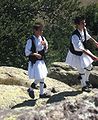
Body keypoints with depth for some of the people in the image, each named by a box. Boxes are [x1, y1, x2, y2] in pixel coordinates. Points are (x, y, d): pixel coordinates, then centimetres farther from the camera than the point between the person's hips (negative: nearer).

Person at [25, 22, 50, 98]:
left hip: (41, 61, 7)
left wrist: (45, 44, -8)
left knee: (42, 77, 14)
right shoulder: (31, 40, -16)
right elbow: (27, 52, -12)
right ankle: (30, 89, 16)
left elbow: (46, 50, 11)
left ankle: (42, 93, 27)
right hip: (34, 62, -7)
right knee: (39, 78, -9)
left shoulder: (42, 38, 3)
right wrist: (35, 54, -23)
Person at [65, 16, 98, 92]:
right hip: (76, 55, -8)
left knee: (89, 67, 20)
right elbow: (80, 49, -44)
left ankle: (86, 80, 47)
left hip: (83, 52, 8)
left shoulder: (84, 29, -13)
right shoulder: (75, 36, -38)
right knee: (82, 71, 5)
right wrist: (91, 56, -48)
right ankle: (84, 86, 29)